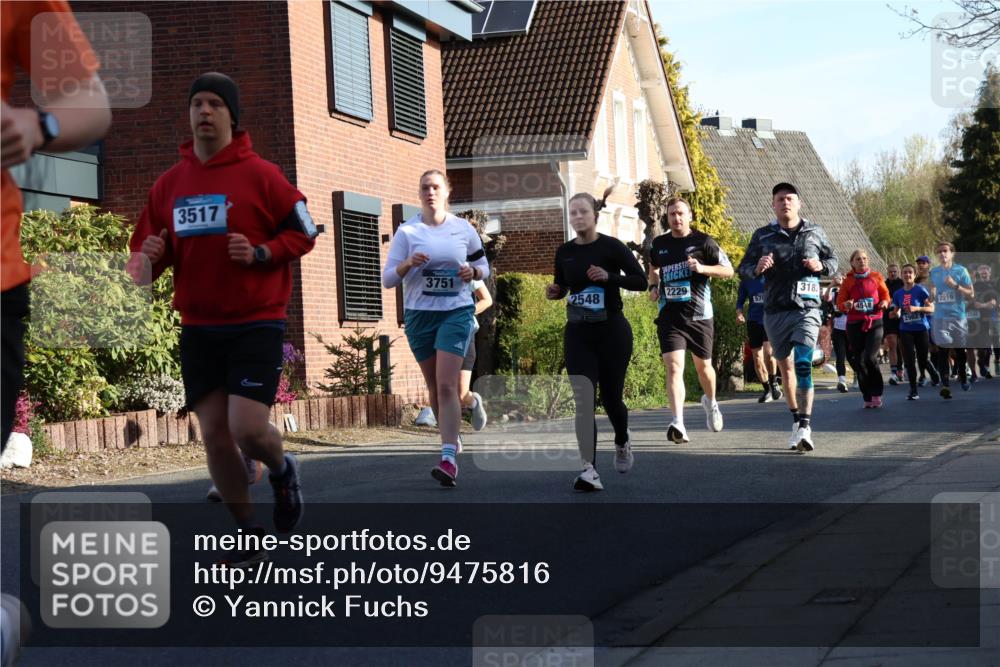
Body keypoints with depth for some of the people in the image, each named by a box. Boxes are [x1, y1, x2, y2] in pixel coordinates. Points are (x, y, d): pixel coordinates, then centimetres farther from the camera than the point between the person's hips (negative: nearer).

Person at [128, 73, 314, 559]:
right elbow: (151, 248, 14)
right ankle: (248, 534, 21)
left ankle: (281, 469, 23)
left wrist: (260, 253, -18)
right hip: (198, 327, 4)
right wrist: (147, 260, -9)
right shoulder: (170, 183, 7)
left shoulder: (260, 174, -5)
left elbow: (303, 233, -1)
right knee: (215, 435, 4)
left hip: (256, 323, -4)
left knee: (248, 430, -14)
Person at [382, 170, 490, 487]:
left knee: (446, 384, -16)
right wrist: (408, 265, -22)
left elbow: (483, 266, 15)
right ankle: (452, 439, 33)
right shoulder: (407, 231, 1)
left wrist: (473, 272, -8)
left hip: (457, 311, -2)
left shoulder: (464, 229, 3)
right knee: (434, 387, 10)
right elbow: (387, 279, -2)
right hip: (419, 315, 2)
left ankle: (448, 459, -23)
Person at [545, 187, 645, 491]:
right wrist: (554, 291, -4)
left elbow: (640, 281, -10)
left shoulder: (612, 247, -8)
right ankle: (589, 470, -14)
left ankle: (622, 442, 42)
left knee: (610, 397, 8)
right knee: (583, 400, -11)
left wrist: (609, 276, -24)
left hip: (612, 331, -3)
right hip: (577, 333, 3)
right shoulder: (564, 252, 5)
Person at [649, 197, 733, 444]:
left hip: (699, 314, -1)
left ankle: (710, 402, 47)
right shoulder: (659, 244, 9)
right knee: (673, 367, -16)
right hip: (669, 316, 1)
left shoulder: (703, 242, -2)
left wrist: (702, 268, -17)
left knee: (703, 366, 15)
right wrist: (653, 286, 11)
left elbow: (728, 270, -1)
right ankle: (678, 424, -26)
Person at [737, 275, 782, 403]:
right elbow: (740, 301, 11)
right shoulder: (746, 281, 5)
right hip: (754, 321, 3)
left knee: (768, 352, -24)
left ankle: (774, 383, -2)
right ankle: (767, 391, 21)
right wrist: (739, 313, -9)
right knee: (757, 359, 5)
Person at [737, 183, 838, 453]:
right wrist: (757, 268, -17)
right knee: (785, 367, 11)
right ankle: (796, 420, 27)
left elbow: (833, 261, 16)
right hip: (775, 311, 2)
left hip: (807, 309, -2)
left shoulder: (814, 232, 7)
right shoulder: (763, 236, 6)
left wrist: (821, 265, -7)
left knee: (803, 364, -17)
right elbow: (743, 268, 6)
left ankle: (805, 426, -23)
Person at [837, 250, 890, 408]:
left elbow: (885, 294, 16)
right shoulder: (848, 281, 5)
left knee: (871, 358, -15)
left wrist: (885, 302, -6)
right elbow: (839, 302, 6)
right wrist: (846, 305, -16)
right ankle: (867, 397, 10)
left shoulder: (876, 277, 6)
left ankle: (876, 394, -1)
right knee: (858, 361, 0)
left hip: (874, 322, -1)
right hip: (854, 324, 1)